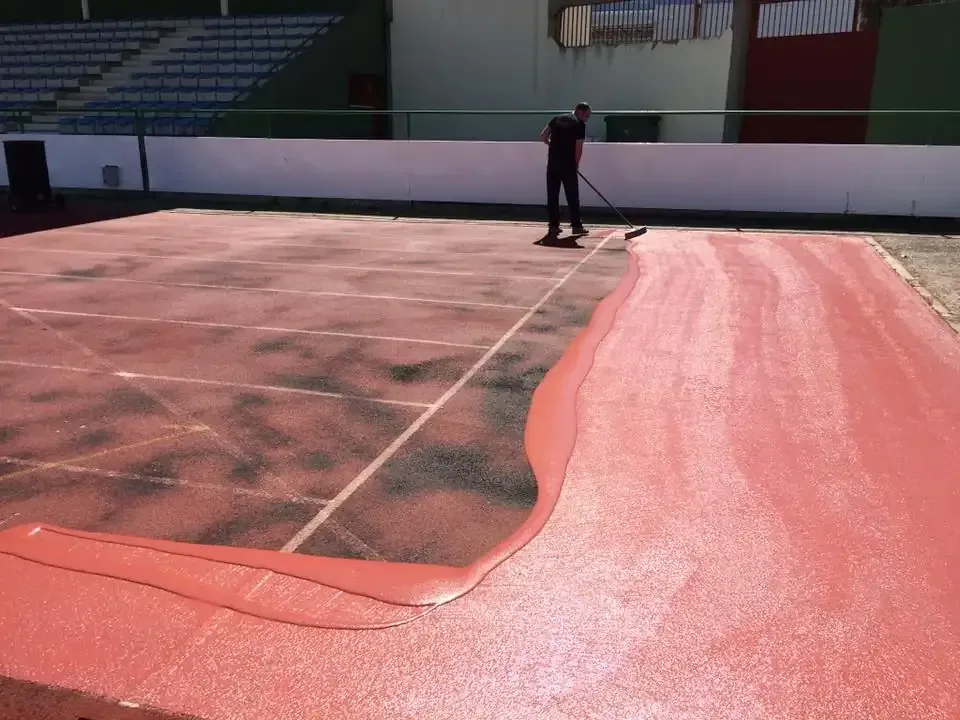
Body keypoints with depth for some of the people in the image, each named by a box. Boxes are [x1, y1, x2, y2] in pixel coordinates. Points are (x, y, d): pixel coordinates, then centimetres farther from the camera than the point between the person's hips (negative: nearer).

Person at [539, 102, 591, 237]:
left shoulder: (557, 119, 13)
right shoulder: (580, 124, -2)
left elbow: (543, 136, 11)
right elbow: (578, 147, -6)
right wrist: (576, 164, 6)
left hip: (553, 162, 5)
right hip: (568, 164, -5)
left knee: (552, 195, 7)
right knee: (572, 196, 2)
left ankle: (554, 225, 8)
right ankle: (576, 225, 5)